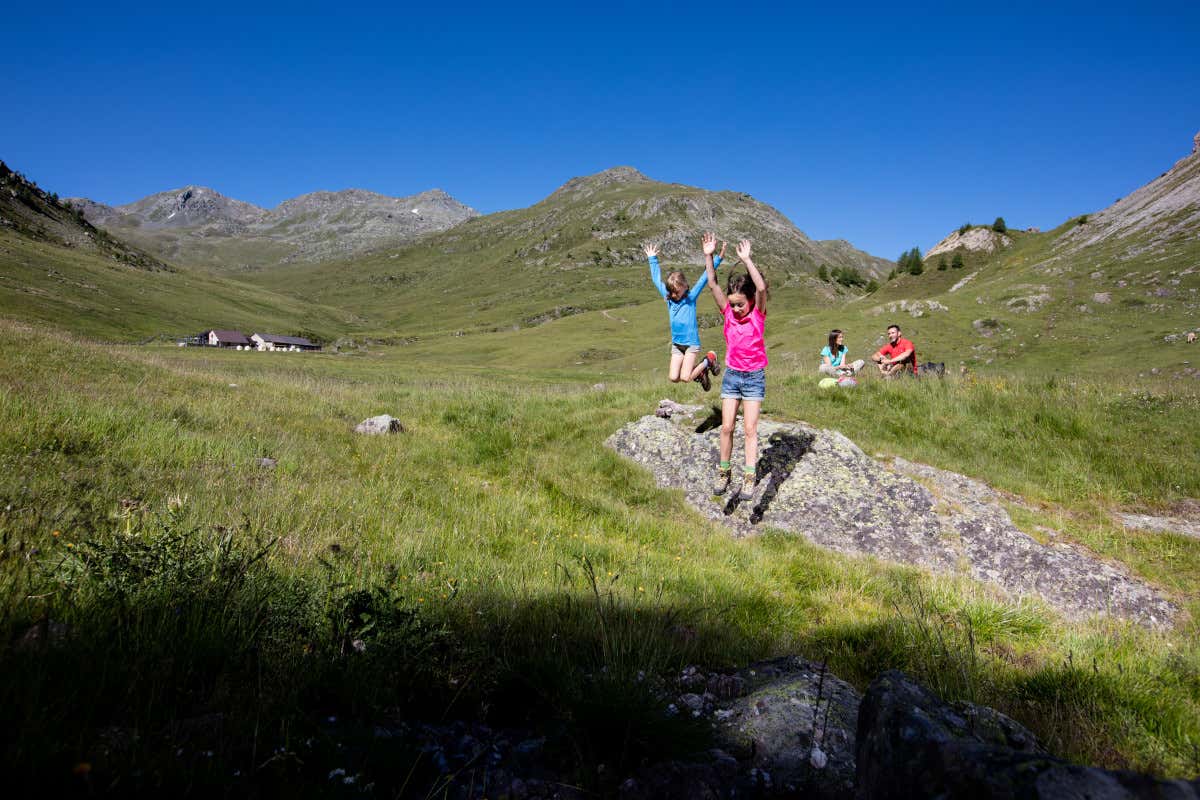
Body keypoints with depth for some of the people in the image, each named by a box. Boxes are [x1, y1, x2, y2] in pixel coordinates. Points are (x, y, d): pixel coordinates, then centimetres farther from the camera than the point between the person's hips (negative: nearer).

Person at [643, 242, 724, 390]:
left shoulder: (691, 297, -6)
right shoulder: (668, 298, 5)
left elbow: (704, 278, -11)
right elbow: (657, 279, 16)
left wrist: (717, 259, -18)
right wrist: (652, 259, 22)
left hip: (691, 343, -5)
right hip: (676, 344, 5)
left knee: (685, 377, -13)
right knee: (673, 378, -4)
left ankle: (708, 360, 12)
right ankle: (699, 373, 21)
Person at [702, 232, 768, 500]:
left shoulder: (758, 314, -10)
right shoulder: (728, 312, -2)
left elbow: (761, 288, -28)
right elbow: (712, 284, -9)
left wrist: (746, 260, -30)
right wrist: (709, 256, -18)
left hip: (754, 378, -3)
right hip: (731, 375, 3)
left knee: (750, 429, -3)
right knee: (726, 427, 4)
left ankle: (749, 478, -1)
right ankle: (724, 472, 16)